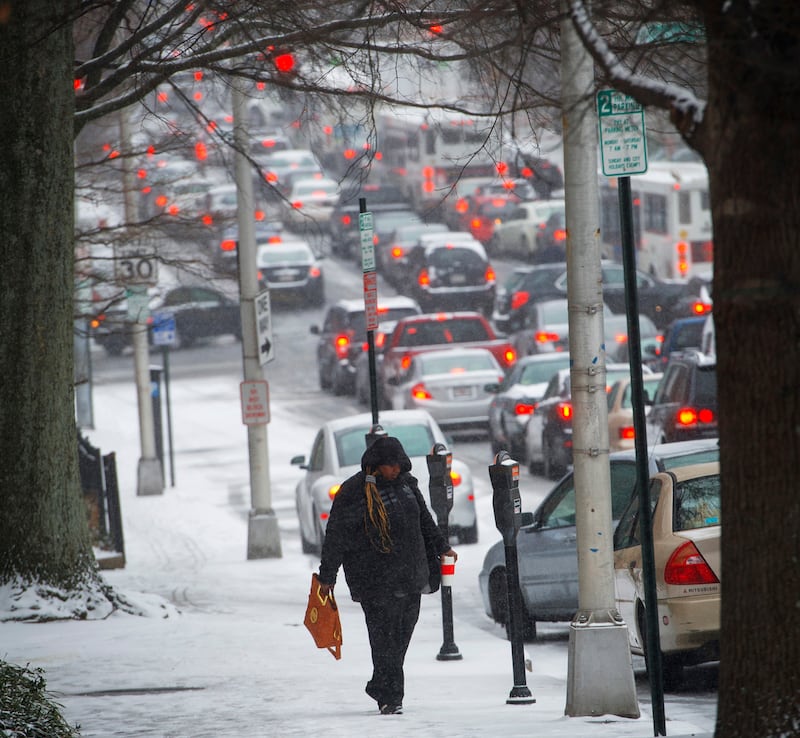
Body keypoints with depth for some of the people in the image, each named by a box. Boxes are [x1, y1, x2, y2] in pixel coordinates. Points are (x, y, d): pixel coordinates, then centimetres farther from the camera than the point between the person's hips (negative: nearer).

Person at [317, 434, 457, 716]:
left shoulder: (406, 483, 8)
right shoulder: (352, 492, -9)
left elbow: (424, 520, 24)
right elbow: (335, 537, -6)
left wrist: (441, 547, 30)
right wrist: (327, 577, -4)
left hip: (411, 574, 6)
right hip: (375, 581, -6)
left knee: (403, 632, 7)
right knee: (384, 635, -10)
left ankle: (381, 688, 22)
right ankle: (390, 697, -8)